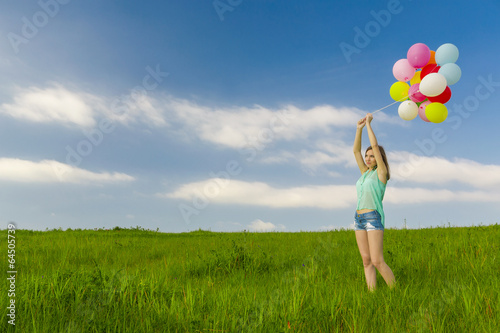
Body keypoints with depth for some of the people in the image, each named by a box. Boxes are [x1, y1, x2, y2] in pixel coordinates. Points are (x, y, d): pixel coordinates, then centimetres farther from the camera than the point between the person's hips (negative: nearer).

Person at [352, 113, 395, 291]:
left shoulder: (381, 172, -3)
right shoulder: (365, 172, 15)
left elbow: (375, 145, -10)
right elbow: (355, 150, 12)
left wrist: (369, 123, -2)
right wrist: (359, 128, 6)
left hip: (374, 218, -7)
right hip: (359, 218, 7)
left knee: (377, 261, -10)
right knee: (366, 261, 4)